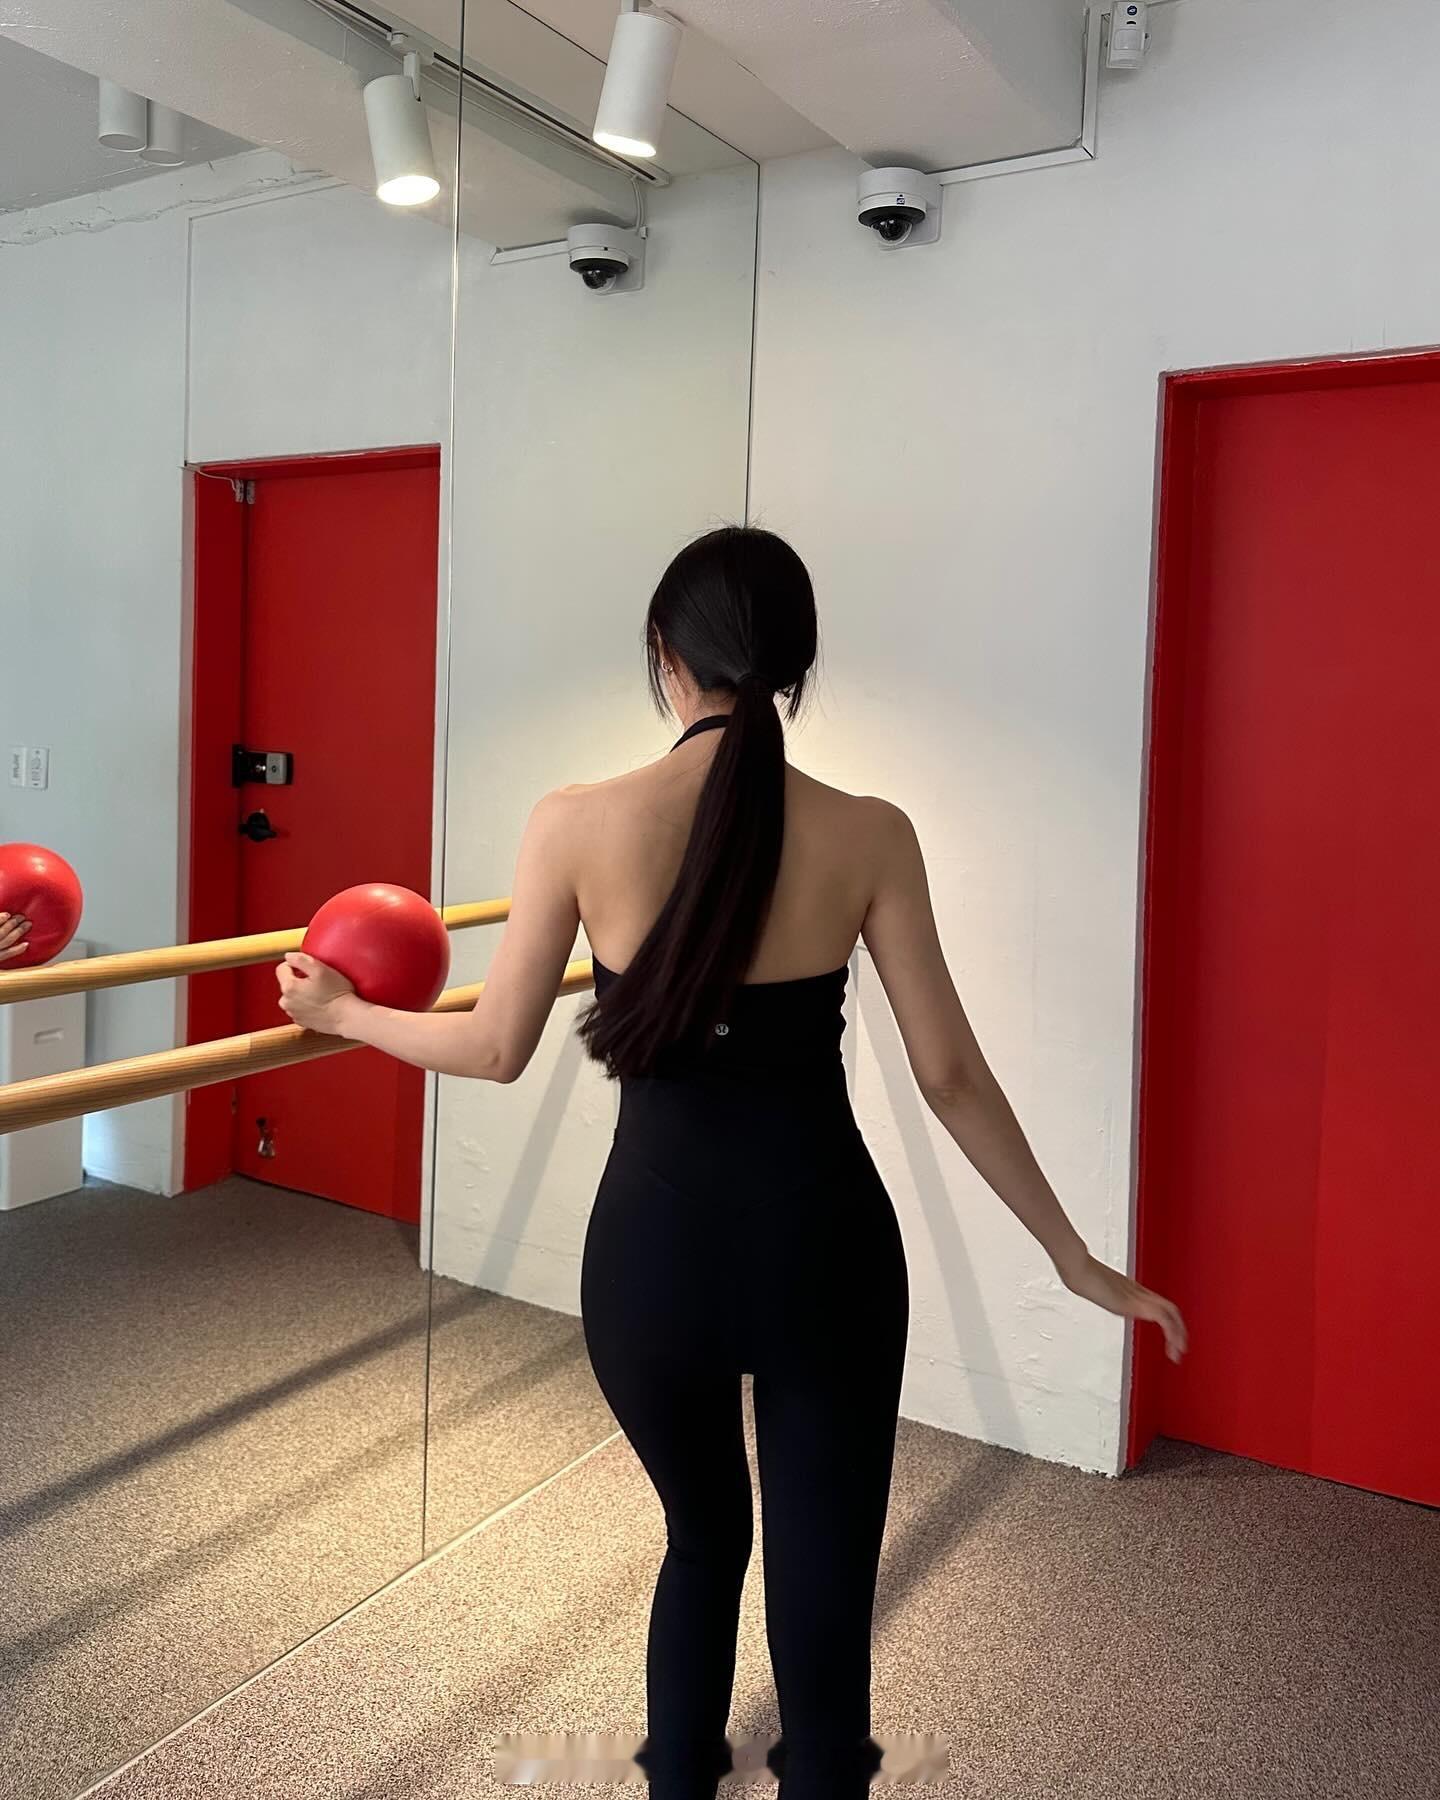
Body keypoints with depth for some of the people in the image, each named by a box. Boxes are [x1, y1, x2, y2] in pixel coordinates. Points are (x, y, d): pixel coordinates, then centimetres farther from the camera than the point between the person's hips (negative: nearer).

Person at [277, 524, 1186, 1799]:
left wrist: (343, 1014, 18)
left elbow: (497, 1048, -1)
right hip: (823, 1242, 0)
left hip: (655, 1246, 1)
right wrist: (1074, 1259, 7)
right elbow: (950, 1074, -4)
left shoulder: (579, 823, -9)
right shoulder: (868, 833, -6)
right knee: (823, 1590, 13)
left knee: (702, 1539, 28)